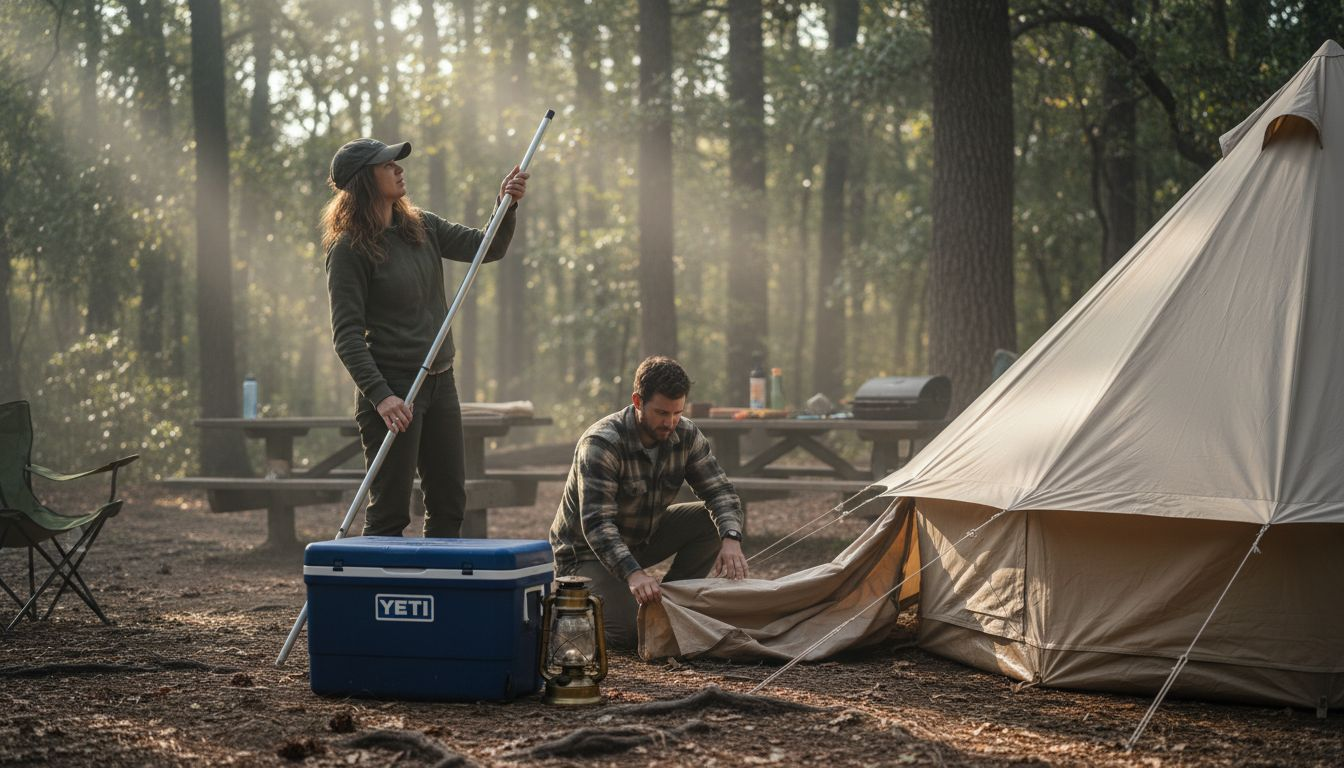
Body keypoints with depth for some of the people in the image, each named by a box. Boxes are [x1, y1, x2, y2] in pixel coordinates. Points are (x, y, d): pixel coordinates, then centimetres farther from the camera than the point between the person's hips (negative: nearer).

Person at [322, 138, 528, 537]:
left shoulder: (422, 227, 9)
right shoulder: (349, 249, -12)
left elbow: (488, 248, 12)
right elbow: (347, 335, -16)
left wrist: (507, 206, -7)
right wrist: (380, 396, -25)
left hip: (440, 382, 8)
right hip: (392, 386, -8)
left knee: (450, 504, 11)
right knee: (390, 511, -5)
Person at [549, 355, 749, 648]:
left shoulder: (686, 436, -11)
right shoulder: (601, 444, -30)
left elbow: (719, 492, -13)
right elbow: (596, 523, -38)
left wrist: (731, 540, -36)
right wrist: (633, 573, -54)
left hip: (643, 537, 6)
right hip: (586, 550, -6)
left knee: (713, 520, -15)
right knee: (624, 634, -26)